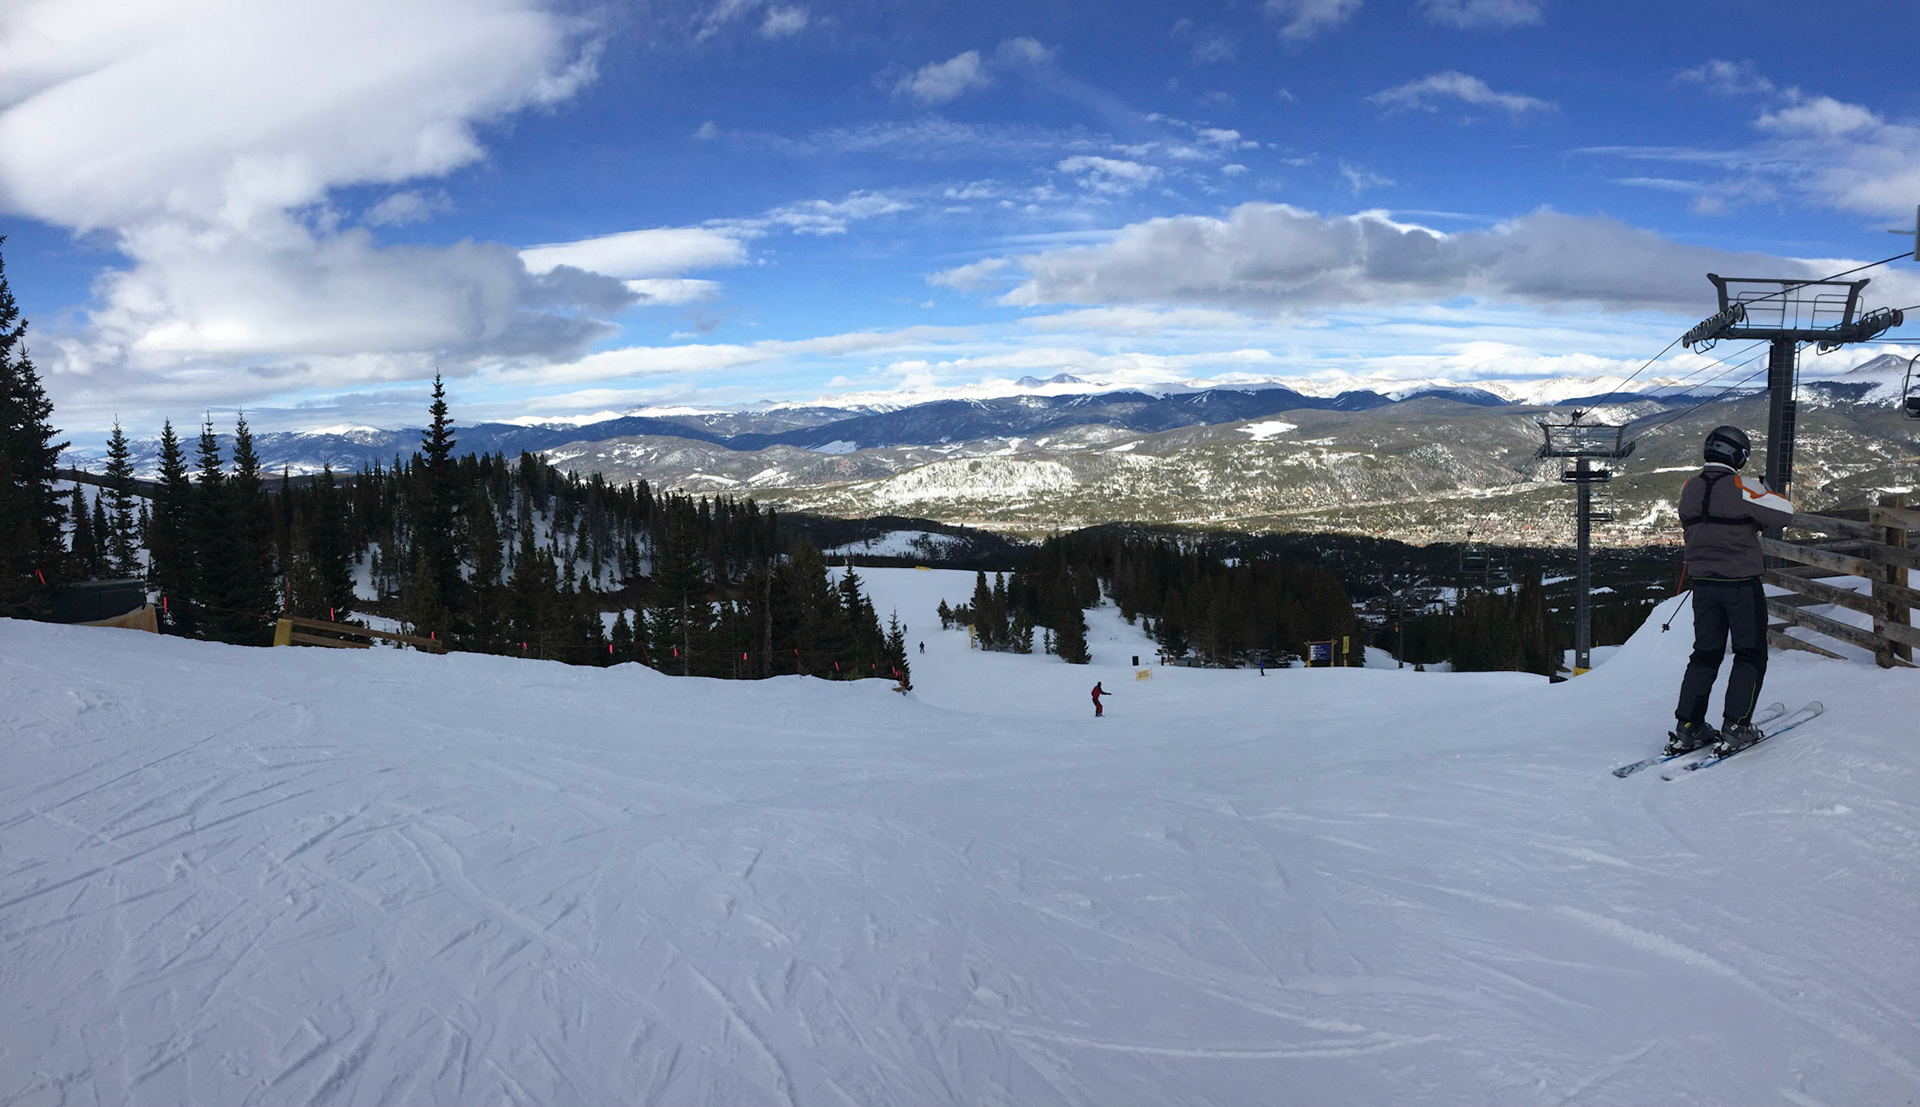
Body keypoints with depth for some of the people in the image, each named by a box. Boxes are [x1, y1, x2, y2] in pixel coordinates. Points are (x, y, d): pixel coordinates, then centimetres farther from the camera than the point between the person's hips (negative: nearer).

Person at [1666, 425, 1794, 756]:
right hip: (1741, 584, -5)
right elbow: (1785, 514, -9)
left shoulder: (1689, 488, 2)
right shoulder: (1740, 487, -15)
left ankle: (1687, 728, 9)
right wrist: (1766, 491, 9)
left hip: (1703, 582, 5)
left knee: (1706, 653, 13)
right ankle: (1735, 727, 0)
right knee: (1750, 655, 7)